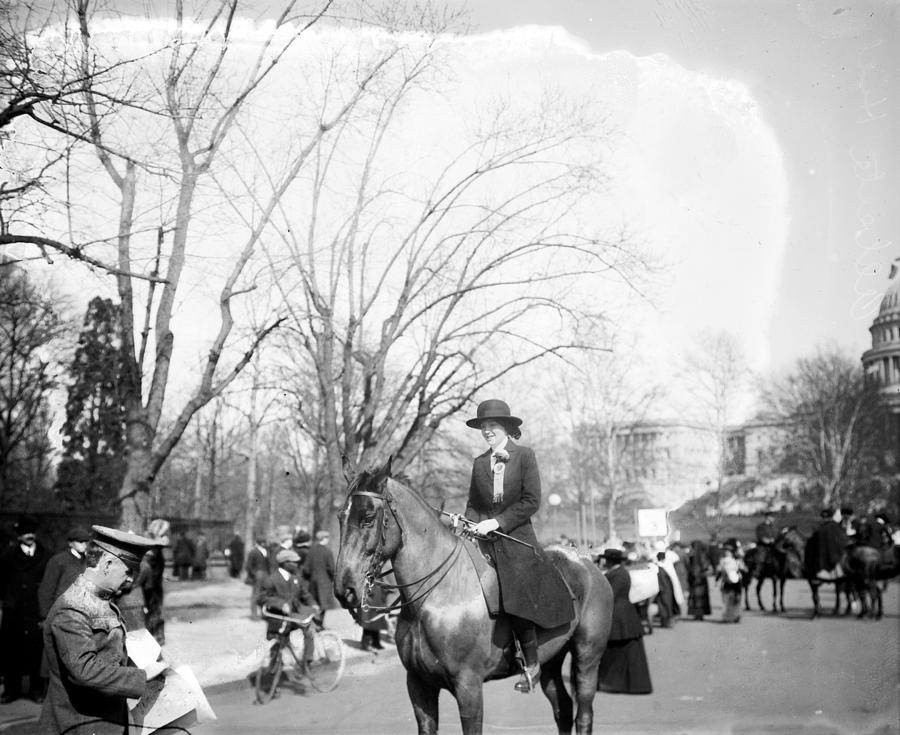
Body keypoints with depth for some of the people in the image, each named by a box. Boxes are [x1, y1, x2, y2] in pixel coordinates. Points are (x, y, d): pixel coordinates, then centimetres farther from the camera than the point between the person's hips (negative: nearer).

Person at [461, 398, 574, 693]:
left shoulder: (524, 456, 0)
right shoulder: (479, 462, 13)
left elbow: (532, 501, -6)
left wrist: (497, 522, -12)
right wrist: (472, 525, -5)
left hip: (516, 538, -4)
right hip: (484, 539, 4)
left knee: (517, 599, -13)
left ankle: (531, 663, 4)